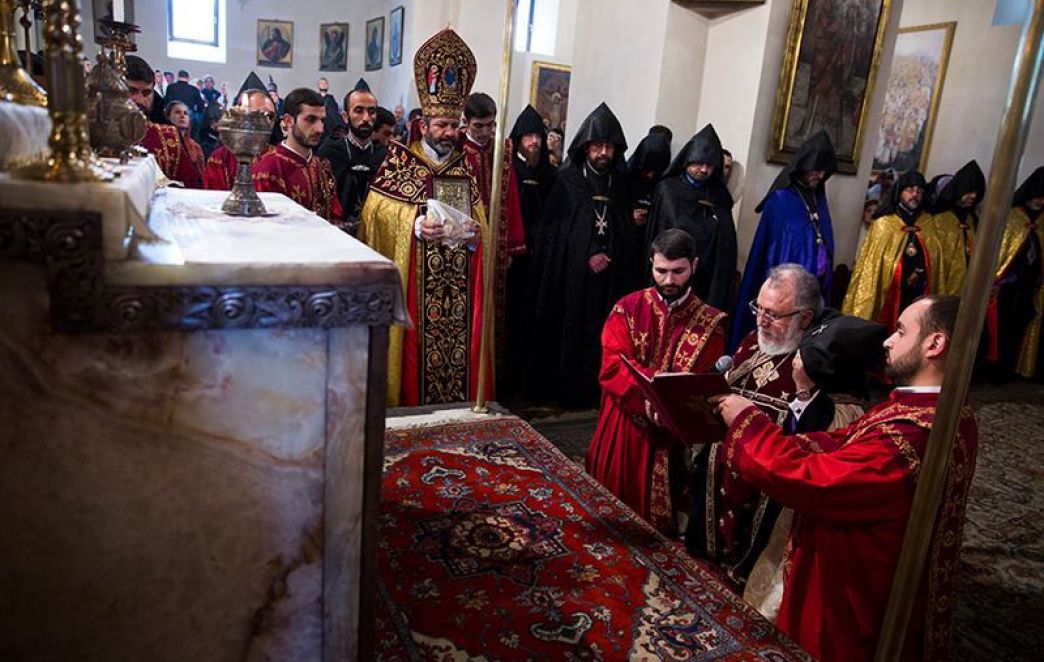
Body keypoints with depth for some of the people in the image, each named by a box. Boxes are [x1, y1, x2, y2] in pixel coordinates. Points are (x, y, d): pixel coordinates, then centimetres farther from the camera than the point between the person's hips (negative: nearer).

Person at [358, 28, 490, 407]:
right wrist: (416, 225, -22)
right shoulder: (399, 162, 1)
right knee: (416, 346, -1)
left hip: (458, 285, 4)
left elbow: (480, 219, 12)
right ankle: (409, 402, 15)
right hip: (414, 285, -3)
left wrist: (474, 234, -11)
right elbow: (375, 211, -7)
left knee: (458, 345, 6)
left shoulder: (465, 168, 13)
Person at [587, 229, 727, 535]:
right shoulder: (627, 308, 1)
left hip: (671, 435, -1)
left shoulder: (711, 322, -1)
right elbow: (612, 368, -10)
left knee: (656, 522, 6)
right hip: (620, 429, 1)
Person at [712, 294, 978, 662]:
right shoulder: (943, 412, 0)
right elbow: (839, 446, -1)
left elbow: (807, 480, -32)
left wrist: (747, 422, -18)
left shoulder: (913, 436, -34)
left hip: (852, 609, -9)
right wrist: (761, 430, -12)